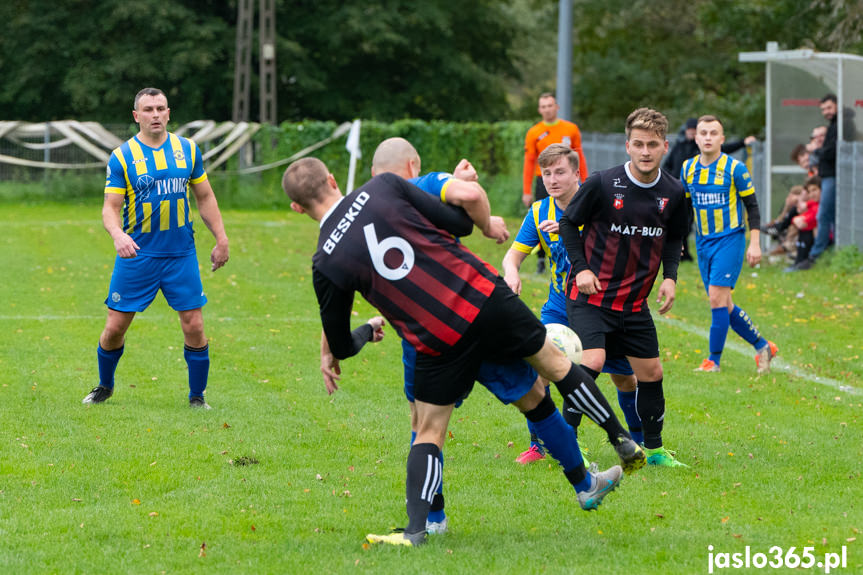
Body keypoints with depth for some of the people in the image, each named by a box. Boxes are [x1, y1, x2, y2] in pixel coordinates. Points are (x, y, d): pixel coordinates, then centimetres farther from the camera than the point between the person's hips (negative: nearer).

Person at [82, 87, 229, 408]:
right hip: (136, 254, -2)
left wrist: (221, 240, 8)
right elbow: (110, 207, -7)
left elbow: (205, 198, 13)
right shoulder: (122, 157, -4)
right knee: (115, 328, 1)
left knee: (194, 327, -3)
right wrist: (117, 234, -27)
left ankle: (197, 397, 11)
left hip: (181, 254, 2)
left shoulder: (188, 150, 5)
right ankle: (105, 387, 25)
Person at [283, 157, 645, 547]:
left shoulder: (325, 263, -3)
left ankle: (416, 529, 0)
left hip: (439, 340, -1)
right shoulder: (384, 188, -2)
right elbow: (460, 224, -1)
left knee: (428, 432, 14)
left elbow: (341, 347, 7)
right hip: (485, 296, 1)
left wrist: (368, 331, 29)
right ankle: (622, 441, 35)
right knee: (555, 364, 22)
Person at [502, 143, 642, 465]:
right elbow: (515, 253, -3)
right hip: (559, 307, 2)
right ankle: (539, 445, -4)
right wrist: (511, 272, -27)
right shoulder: (539, 213, -3)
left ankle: (639, 442, 30)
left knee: (624, 377, 6)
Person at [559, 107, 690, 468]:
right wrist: (581, 268, -13)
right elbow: (568, 223, -2)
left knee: (651, 372, 7)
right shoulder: (602, 184, -14)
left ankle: (653, 449, 25)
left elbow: (674, 239, 16)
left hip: (635, 301, 5)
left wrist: (670, 277, 1)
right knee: (592, 362, -22)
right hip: (591, 294, -5)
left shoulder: (673, 193, -2)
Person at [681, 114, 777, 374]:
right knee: (723, 305, 6)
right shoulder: (688, 168, 5)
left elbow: (752, 206, -4)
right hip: (703, 243, 6)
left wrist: (755, 243, -9)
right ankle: (762, 347, 22)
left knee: (717, 299, -14)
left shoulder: (735, 168, -9)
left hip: (730, 239, -6)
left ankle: (713, 361, -7)